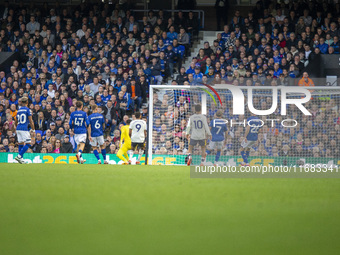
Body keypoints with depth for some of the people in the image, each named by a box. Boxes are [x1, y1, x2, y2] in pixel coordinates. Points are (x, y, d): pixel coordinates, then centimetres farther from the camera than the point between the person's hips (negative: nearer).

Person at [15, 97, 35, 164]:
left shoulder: (19, 110, 14)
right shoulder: (27, 110, -6)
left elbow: (16, 122, 22)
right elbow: (31, 121, -11)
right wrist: (33, 130, -5)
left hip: (18, 128, 7)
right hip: (24, 129, -7)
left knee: (21, 144, 11)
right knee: (28, 144, -5)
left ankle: (21, 159, 9)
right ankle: (19, 156, -17)